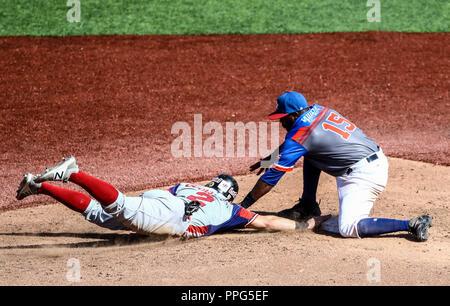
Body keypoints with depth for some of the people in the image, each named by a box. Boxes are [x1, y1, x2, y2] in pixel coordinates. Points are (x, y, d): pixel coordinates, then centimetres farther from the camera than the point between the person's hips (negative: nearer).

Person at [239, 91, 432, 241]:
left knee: (348, 229, -18)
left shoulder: (300, 135, -14)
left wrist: (243, 206, -5)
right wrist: (270, 158, 39)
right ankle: (308, 206, 25)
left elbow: (271, 178, -11)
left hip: (364, 175, -10)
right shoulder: (317, 110, 10)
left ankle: (412, 225, -23)